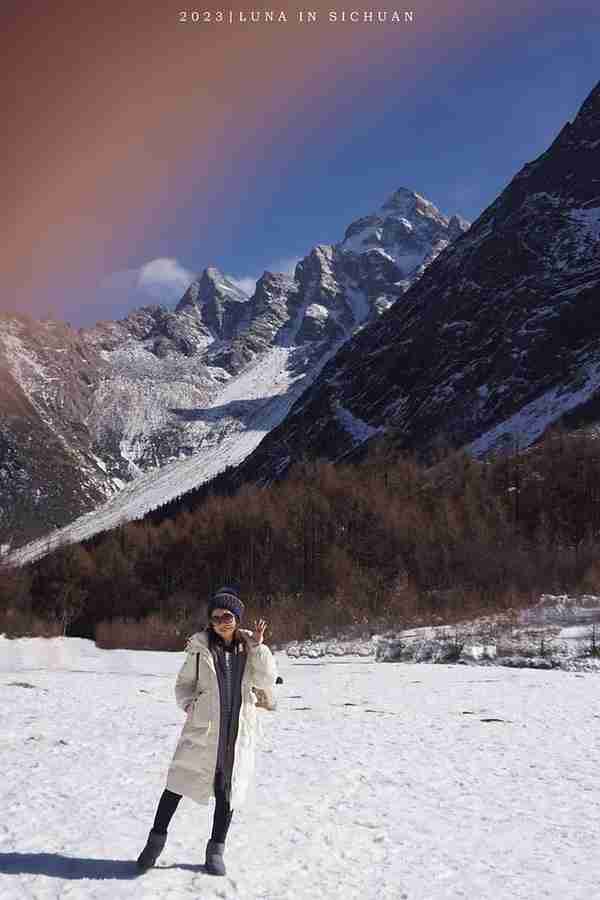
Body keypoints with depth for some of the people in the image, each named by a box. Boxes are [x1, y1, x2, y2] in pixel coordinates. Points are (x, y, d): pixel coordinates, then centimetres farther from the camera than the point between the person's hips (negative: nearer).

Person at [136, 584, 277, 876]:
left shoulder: (250, 648, 3)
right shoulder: (201, 647, -3)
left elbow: (267, 681, -7)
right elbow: (184, 683, 7)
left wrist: (258, 646, -15)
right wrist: (188, 703, -12)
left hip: (238, 730, 2)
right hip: (203, 728, -2)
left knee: (228, 789, 10)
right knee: (180, 779, 1)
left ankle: (216, 849, 26)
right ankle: (156, 839, 19)